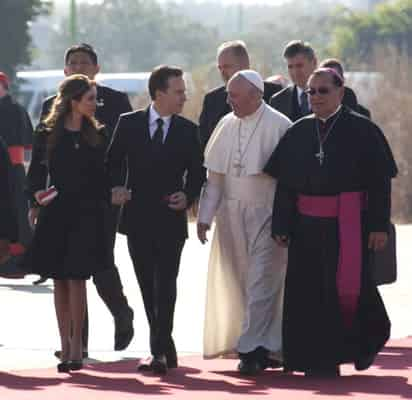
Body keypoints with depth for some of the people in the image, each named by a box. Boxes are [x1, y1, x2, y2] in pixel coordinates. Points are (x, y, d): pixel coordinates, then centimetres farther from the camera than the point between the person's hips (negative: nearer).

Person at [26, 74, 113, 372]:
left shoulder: (98, 136, 6)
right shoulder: (47, 136, 3)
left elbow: (105, 179, 7)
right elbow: (36, 173, 3)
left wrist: (106, 215, 1)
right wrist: (37, 193, -17)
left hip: (88, 217, -1)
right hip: (55, 216, 1)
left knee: (77, 278, -8)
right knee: (60, 281, 4)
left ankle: (76, 345, -1)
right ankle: (66, 346, 10)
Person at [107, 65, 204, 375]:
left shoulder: (188, 131, 2)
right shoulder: (129, 123, 3)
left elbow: (197, 172, 7)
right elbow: (113, 161, 10)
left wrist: (188, 196, -10)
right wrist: (116, 187, -8)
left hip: (170, 219, -2)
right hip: (138, 218, 2)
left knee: (165, 285, -11)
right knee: (148, 287, 9)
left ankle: (159, 352, -15)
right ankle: (166, 349, 20)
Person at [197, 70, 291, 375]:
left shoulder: (278, 126, -8)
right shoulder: (227, 126, 8)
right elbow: (214, 175, 10)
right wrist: (206, 215, 5)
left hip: (266, 214, -6)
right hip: (232, 214, 6)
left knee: (261, 283, -8)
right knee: (240, 283, 9)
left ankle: (252, 348, -7)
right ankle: (269, 345, 20)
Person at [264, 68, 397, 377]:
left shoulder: (362, 130, -2)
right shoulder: (298, 132, 9)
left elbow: (380, 181, -4)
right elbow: (285, 182, 9)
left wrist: (379, 225, -10)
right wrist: (281, 225, 3)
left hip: (349, 224, -4)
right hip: (308, 226, 4)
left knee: (349, 285, -8)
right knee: (311, 291, 1)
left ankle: (367, 339, 21)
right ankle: (321, 361, 9)